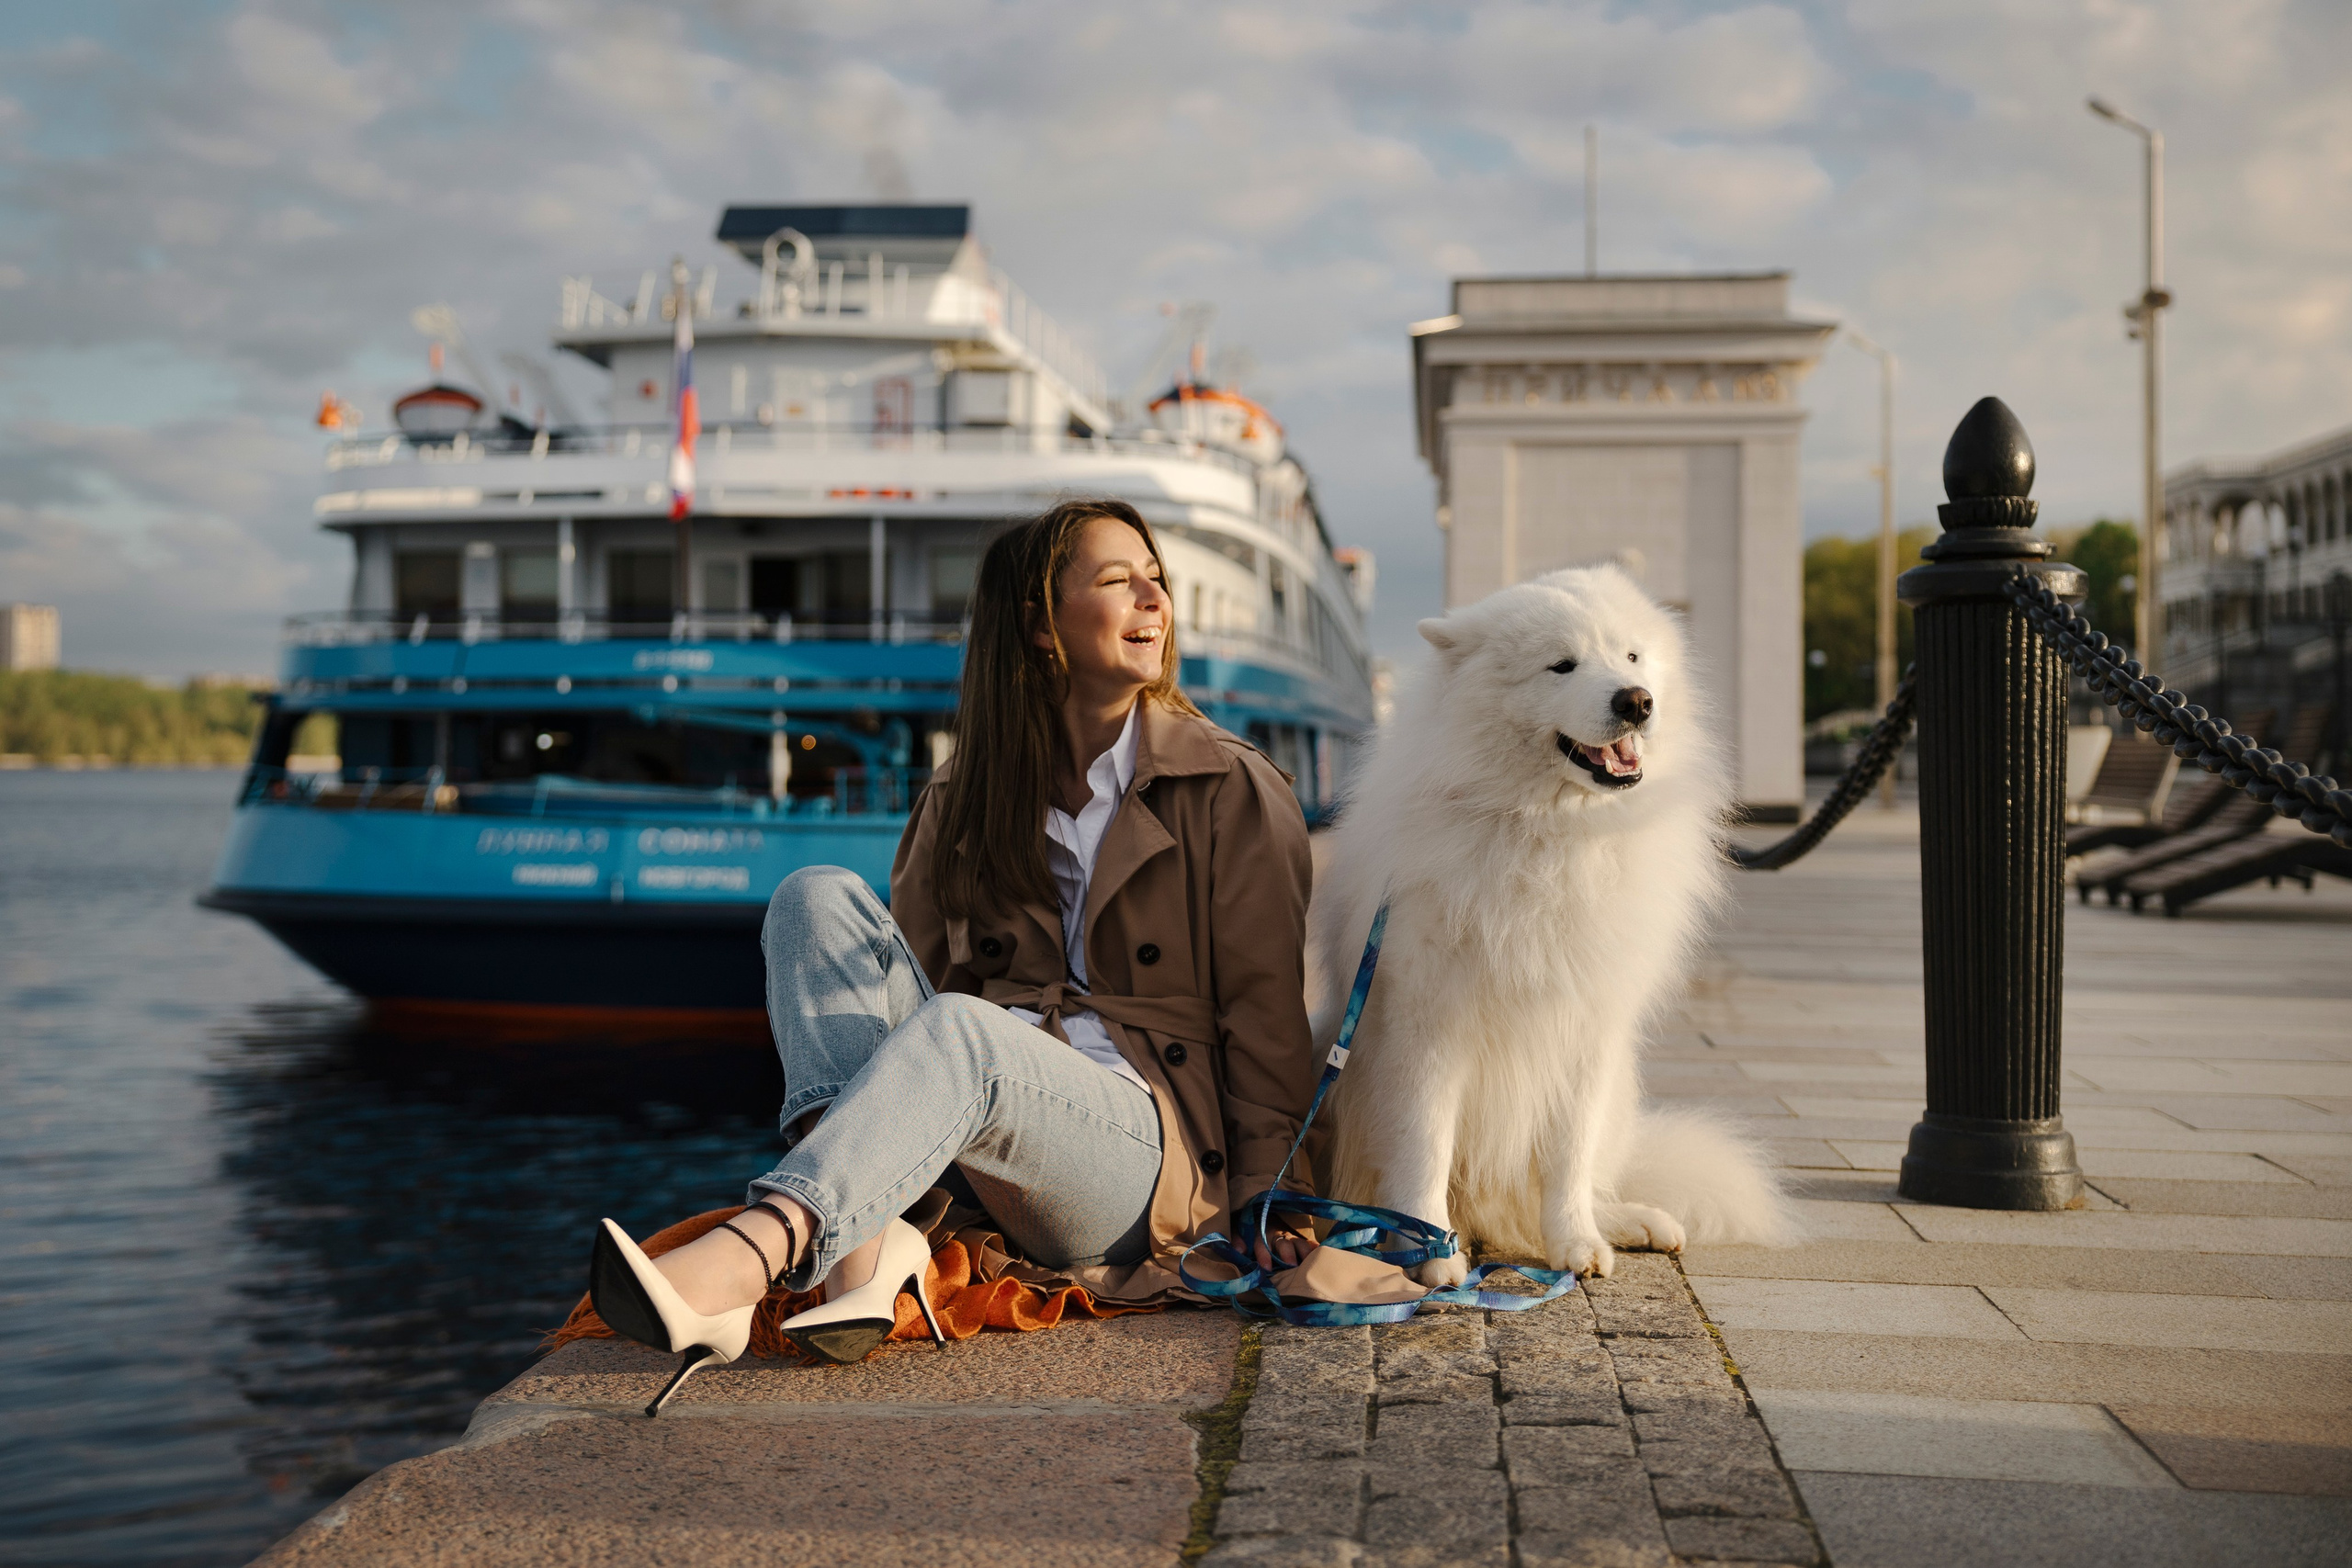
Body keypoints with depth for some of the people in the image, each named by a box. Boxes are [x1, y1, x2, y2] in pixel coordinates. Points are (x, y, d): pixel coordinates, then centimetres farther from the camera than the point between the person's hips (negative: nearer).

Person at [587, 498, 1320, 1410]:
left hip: (1151, 1145, -4)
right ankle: (861, 1243, -34)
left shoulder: (1234, 791, 7)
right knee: (821, 895, -15)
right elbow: (919, 979, 16)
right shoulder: (964, 798, 16)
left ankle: (734, 1266, -55)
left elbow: (1265, 1016, 4)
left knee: (960, 1033, -35)